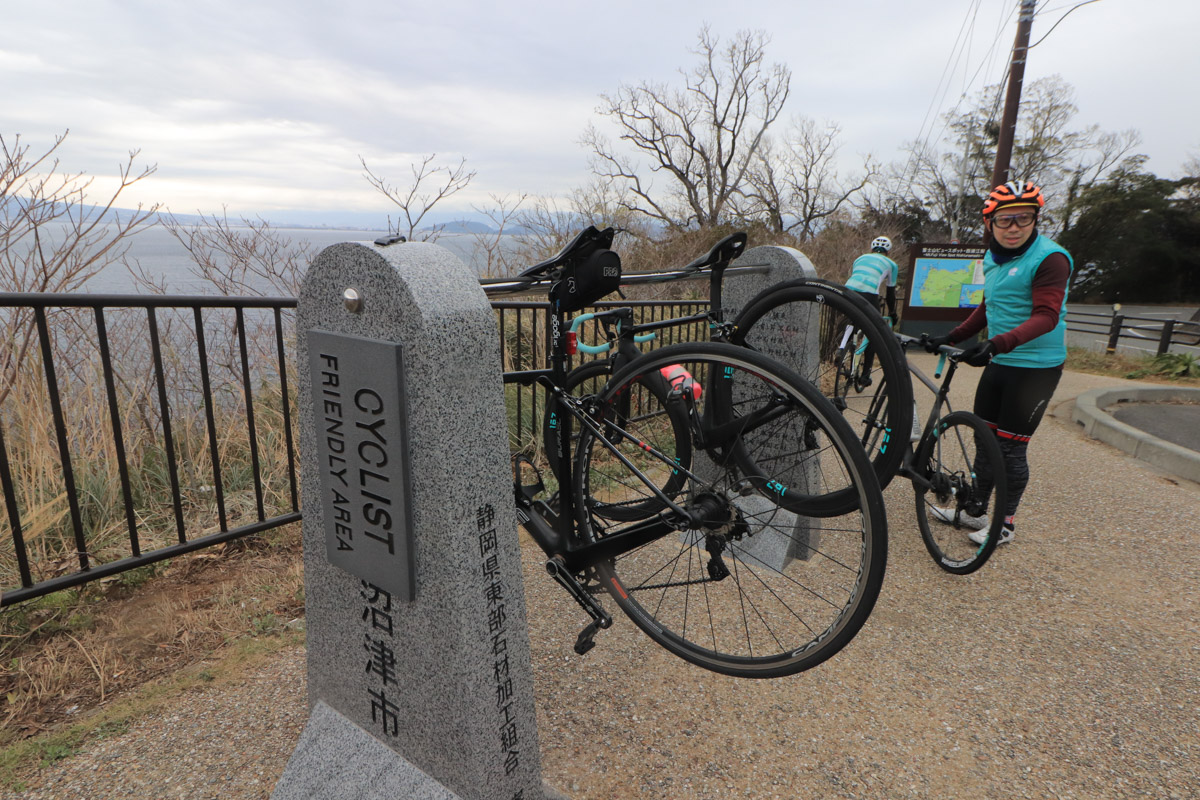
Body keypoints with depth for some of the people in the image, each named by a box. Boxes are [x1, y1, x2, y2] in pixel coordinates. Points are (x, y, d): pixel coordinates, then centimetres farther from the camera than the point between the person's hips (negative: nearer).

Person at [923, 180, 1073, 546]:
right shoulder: (993, 258, 10)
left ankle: (1005, 523, 16)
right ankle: (976, 511, 27)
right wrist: (950, 338, 13)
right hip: (999, 363, 8)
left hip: (1035, 367, -8)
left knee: (1011, 448, -1)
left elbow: (1046, 317, -26)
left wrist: (997, 344, -41)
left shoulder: (1049, 258, -16)